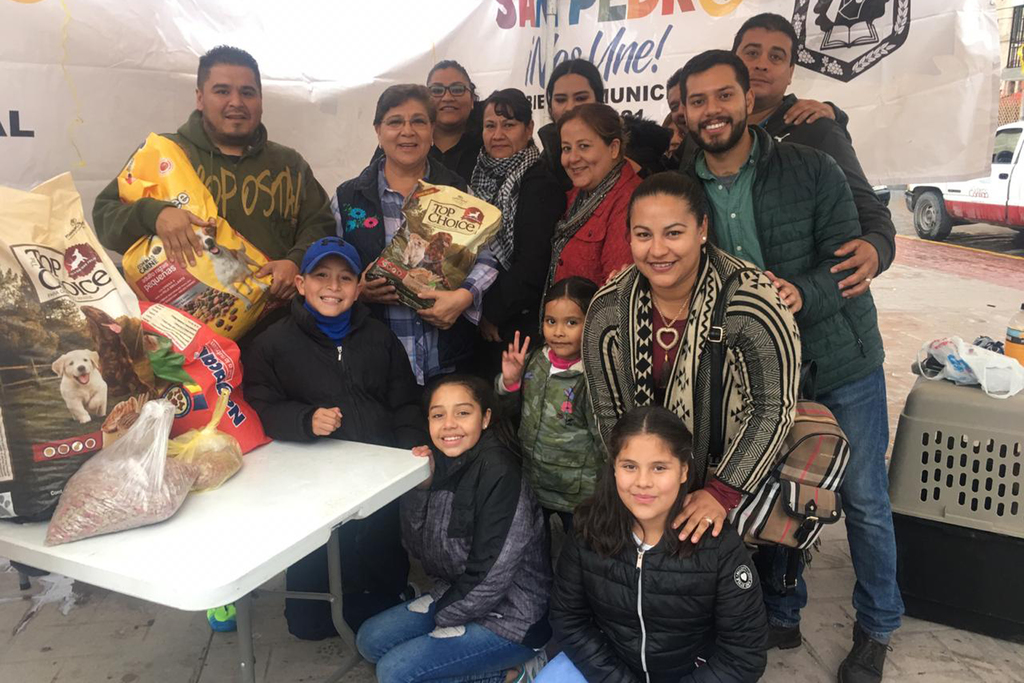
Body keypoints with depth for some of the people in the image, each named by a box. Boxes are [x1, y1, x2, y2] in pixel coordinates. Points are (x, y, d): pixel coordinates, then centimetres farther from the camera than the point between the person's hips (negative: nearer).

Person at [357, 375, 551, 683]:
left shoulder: (499, 472, -25)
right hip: (457, 596, 8)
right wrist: (420, 486, -14)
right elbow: (420, 549, 0)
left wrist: (443, 617, -8)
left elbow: (490, 576, -23)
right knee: (370, 640, 10)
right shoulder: (443, 464, -3)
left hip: (513, 619, -8)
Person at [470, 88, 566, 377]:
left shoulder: (541, 185, -9)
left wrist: (492, 312, -12)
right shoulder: (481, 177, 13)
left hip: (518, 324, -6)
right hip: (479, 325, 6)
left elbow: (533, 266, -15)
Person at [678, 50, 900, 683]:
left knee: (864, 499, 8)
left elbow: (847, 256, -14)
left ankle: (877, 628, 31)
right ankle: (781, 617, 35)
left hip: (840, 364, -2)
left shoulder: (811, 168, -10)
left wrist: (804, 294, -33)